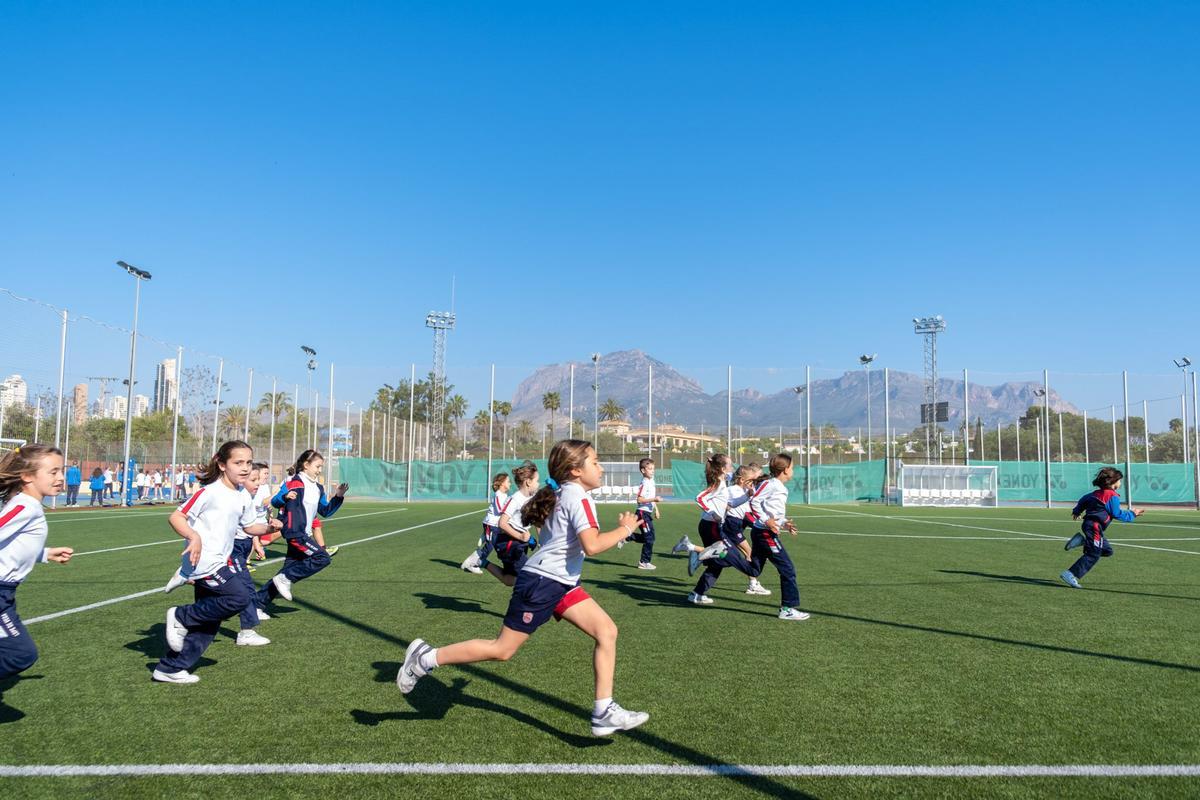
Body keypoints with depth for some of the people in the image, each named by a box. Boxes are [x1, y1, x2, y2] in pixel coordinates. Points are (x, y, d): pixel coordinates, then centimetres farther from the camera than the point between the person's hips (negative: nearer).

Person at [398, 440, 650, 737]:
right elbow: (592, 545, -28)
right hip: (541, 582, -10)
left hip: (562, 584, 10)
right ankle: (426, 658, 12)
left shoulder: (562, 494, 11)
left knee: (607, 631, 1)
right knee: (503, 649, -1)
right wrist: (625, 529, -16)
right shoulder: (578, 497, -17)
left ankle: (604, 712, 3)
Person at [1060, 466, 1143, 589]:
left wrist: (1076, 511, 42)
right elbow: (1117, 514, -10)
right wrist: (1132, 514, 3)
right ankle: (1069, 574, -17)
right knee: (1093, 555, -11)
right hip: (1095, 527, -9)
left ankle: (1082, 540, 5)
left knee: (1107, 551, 15)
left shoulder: (1097, 493, 17)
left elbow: (1084, 499, 28)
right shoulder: (1113, 496, -9)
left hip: (1088, 524, 9)